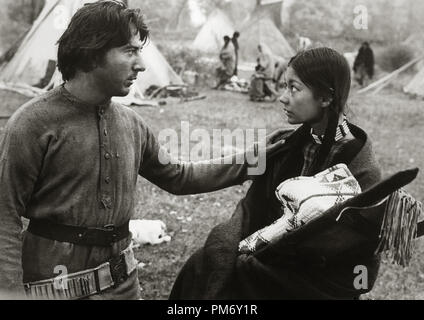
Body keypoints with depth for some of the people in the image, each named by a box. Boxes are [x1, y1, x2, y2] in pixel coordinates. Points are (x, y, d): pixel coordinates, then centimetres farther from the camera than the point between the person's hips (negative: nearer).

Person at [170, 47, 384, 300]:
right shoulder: (291, 145, 0)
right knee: (207, 264, -12)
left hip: (319, 285, -5)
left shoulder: (361, 172, -18)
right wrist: (223, 244, -19)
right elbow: (252, 209, -2)